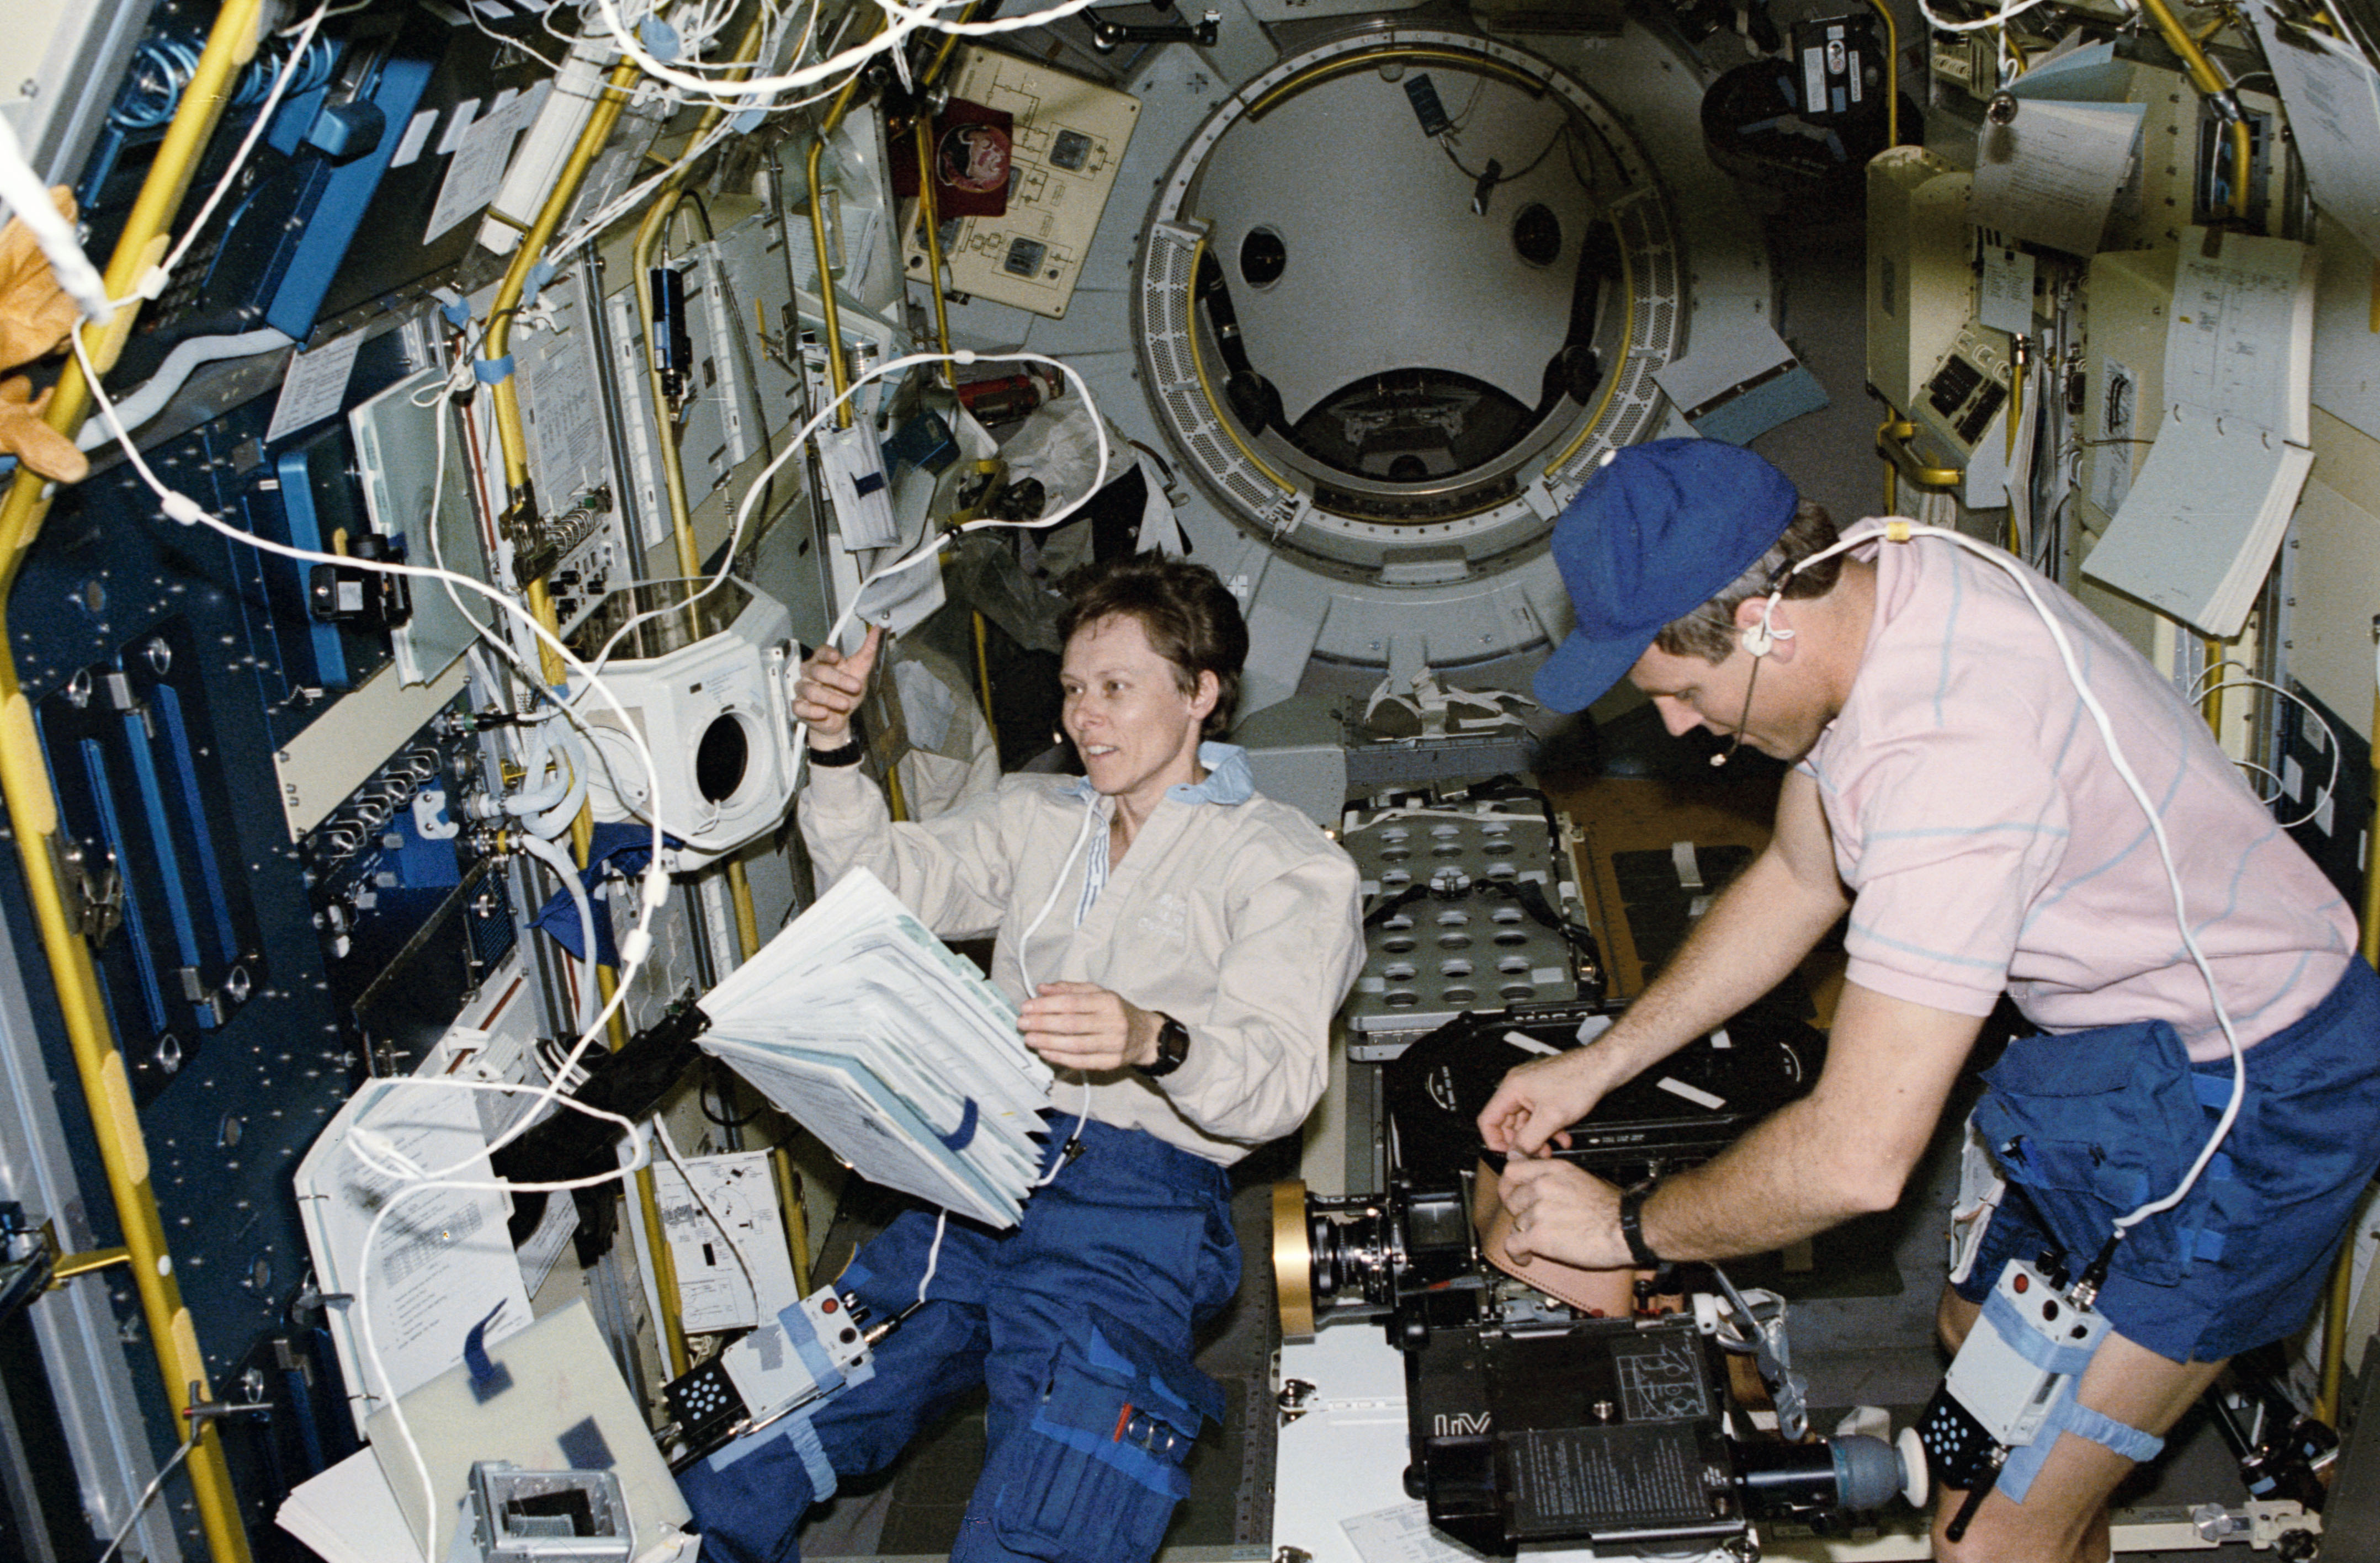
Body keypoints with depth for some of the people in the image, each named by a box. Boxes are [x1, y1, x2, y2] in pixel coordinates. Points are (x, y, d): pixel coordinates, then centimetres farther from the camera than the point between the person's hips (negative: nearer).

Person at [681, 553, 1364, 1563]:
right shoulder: (1036, 816, 23)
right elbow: (883, 882, 16)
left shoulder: (1289, 864, 3)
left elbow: (1277, 1078, -10)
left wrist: (1156, 1042, -31)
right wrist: (834, 750, 1)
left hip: (1137, 1201, -5)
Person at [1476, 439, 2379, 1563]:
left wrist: (1628, 1225, -18)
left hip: (2250, 1099, -9)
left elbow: (1858, 1158, -35)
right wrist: (1597, 1065, 8)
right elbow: (1798, 878, 9)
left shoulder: (1953, 751, -37)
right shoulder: (1872, 593, -8)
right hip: (2123, 1026, 9)